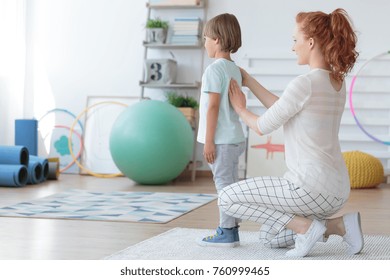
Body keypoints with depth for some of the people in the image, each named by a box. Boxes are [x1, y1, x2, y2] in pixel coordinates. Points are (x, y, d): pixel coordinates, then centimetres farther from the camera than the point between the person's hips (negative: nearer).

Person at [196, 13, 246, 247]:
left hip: (221, 140, -9)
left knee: (224, 184, -6)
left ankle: (226, 233, -3)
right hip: (235, 137, 9)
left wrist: (209, 140, -16)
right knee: (231, 184, 12)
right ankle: (231, 230, 18)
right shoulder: (235, 69, 13)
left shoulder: (215, 69, -14)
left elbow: (213, 106, -18)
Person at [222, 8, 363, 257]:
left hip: (311, 187, -9)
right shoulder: (337, 82, 10)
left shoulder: (304, 83, -18)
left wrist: (240, 108, 13)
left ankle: (306, 226, -5)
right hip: (336, 189, 9)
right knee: (270, 237, 24)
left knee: (227, 198, 3)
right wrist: (249, 81, 22)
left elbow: (263, 126, -7)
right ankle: (340, 225, 8)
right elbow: (284, 111, 20)